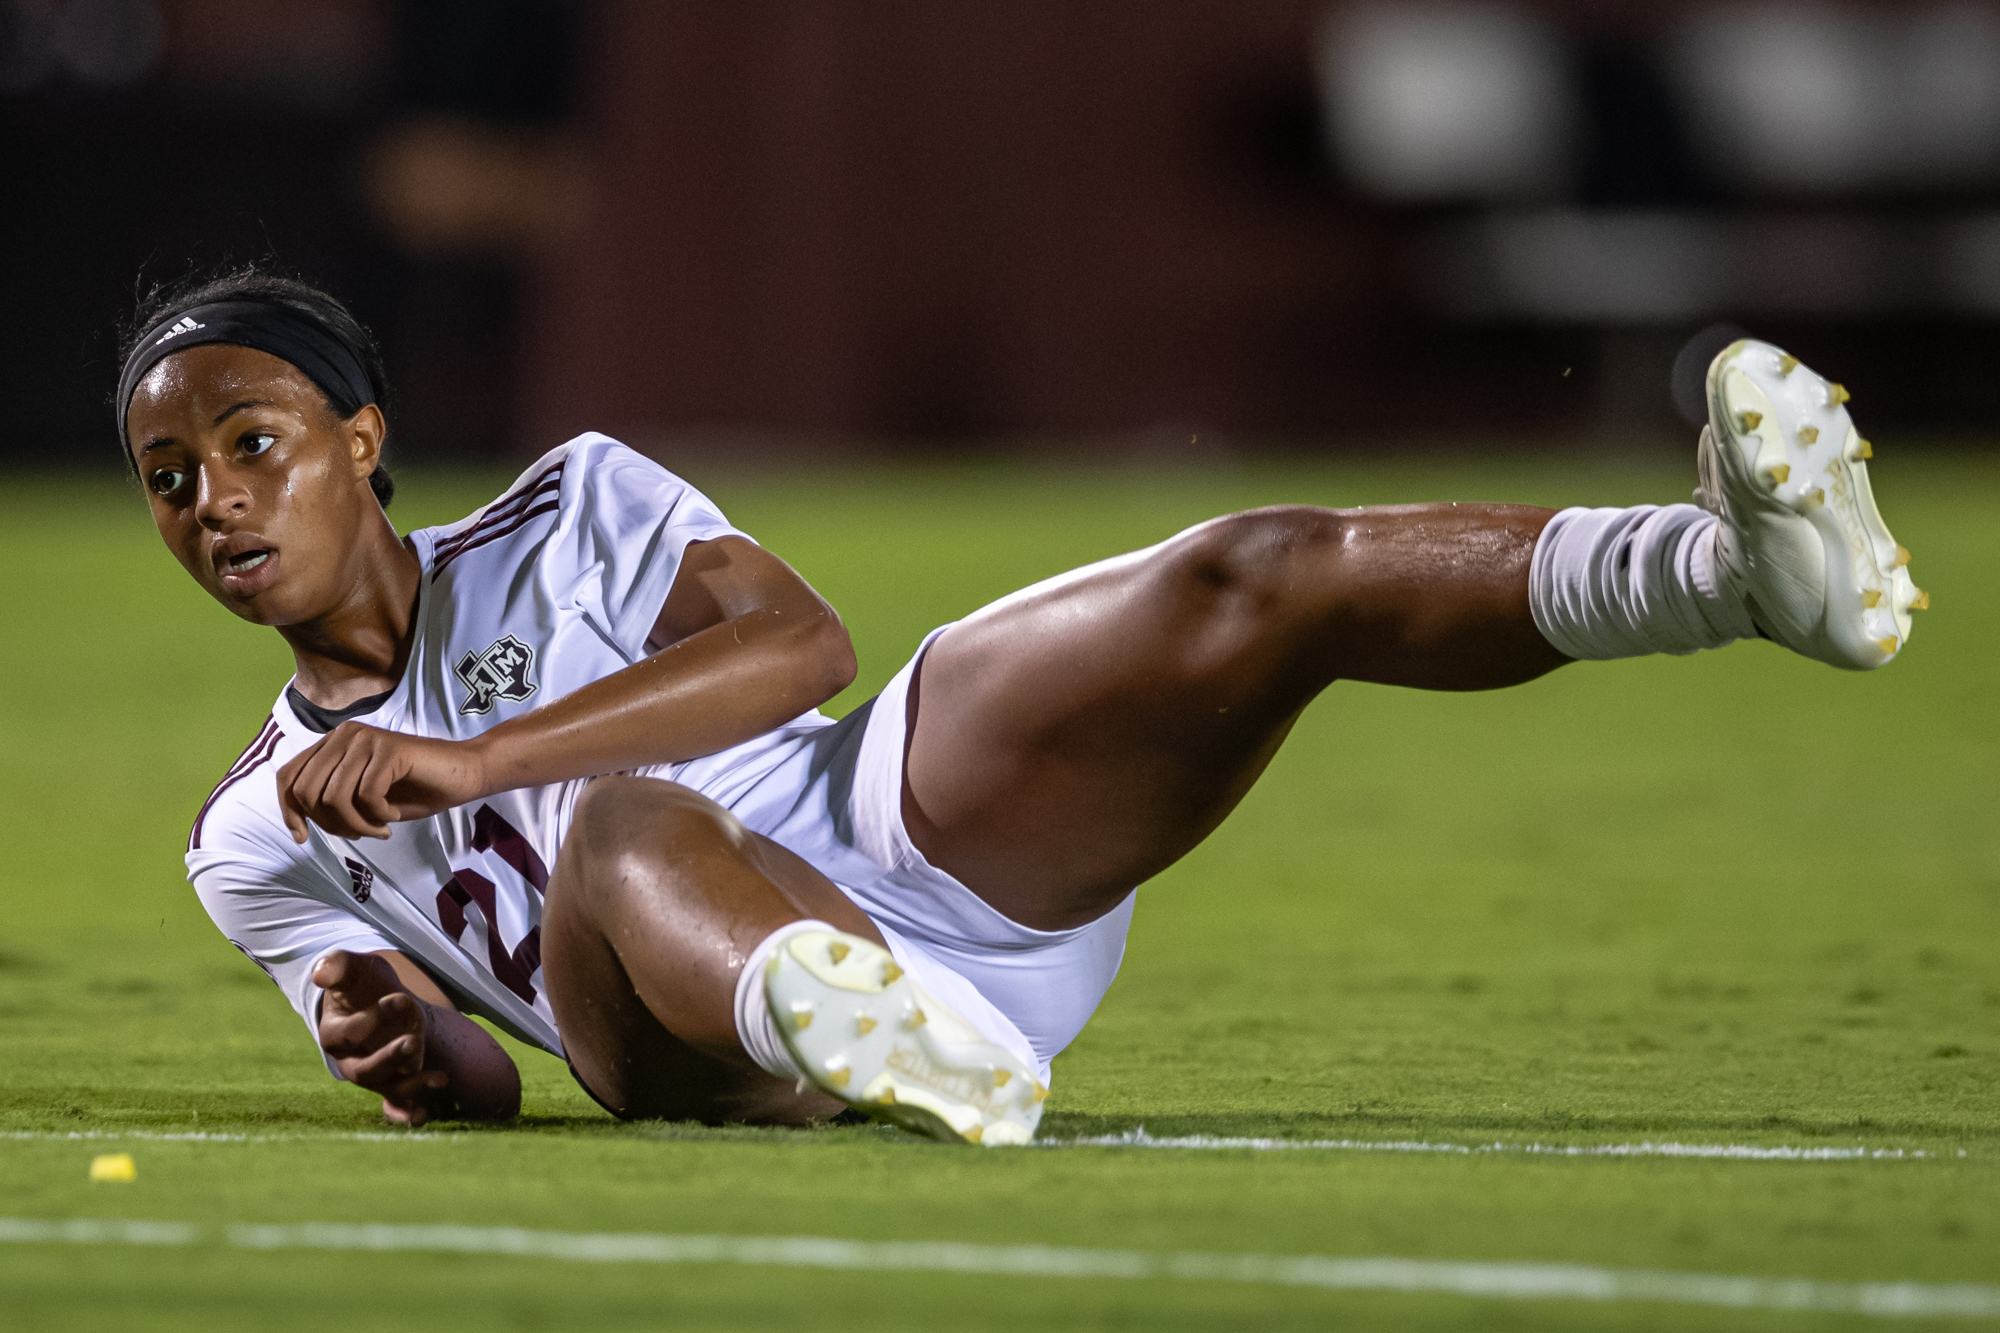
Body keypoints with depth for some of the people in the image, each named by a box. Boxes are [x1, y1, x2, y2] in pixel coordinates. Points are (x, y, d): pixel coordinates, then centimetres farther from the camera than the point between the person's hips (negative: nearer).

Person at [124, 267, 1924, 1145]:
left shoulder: (565, 513, 15)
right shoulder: (259, 841, 19)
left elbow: (798, 640, -4)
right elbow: (478, 1081, 13)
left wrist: (472, 758, -14)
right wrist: (416, 1054, -13)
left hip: (901, 827, 2)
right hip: (711, 1031, -2)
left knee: (1260, 583, -22)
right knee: (620, 825, -39)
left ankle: (1747, 560, -44)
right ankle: (857, 1038, -76)